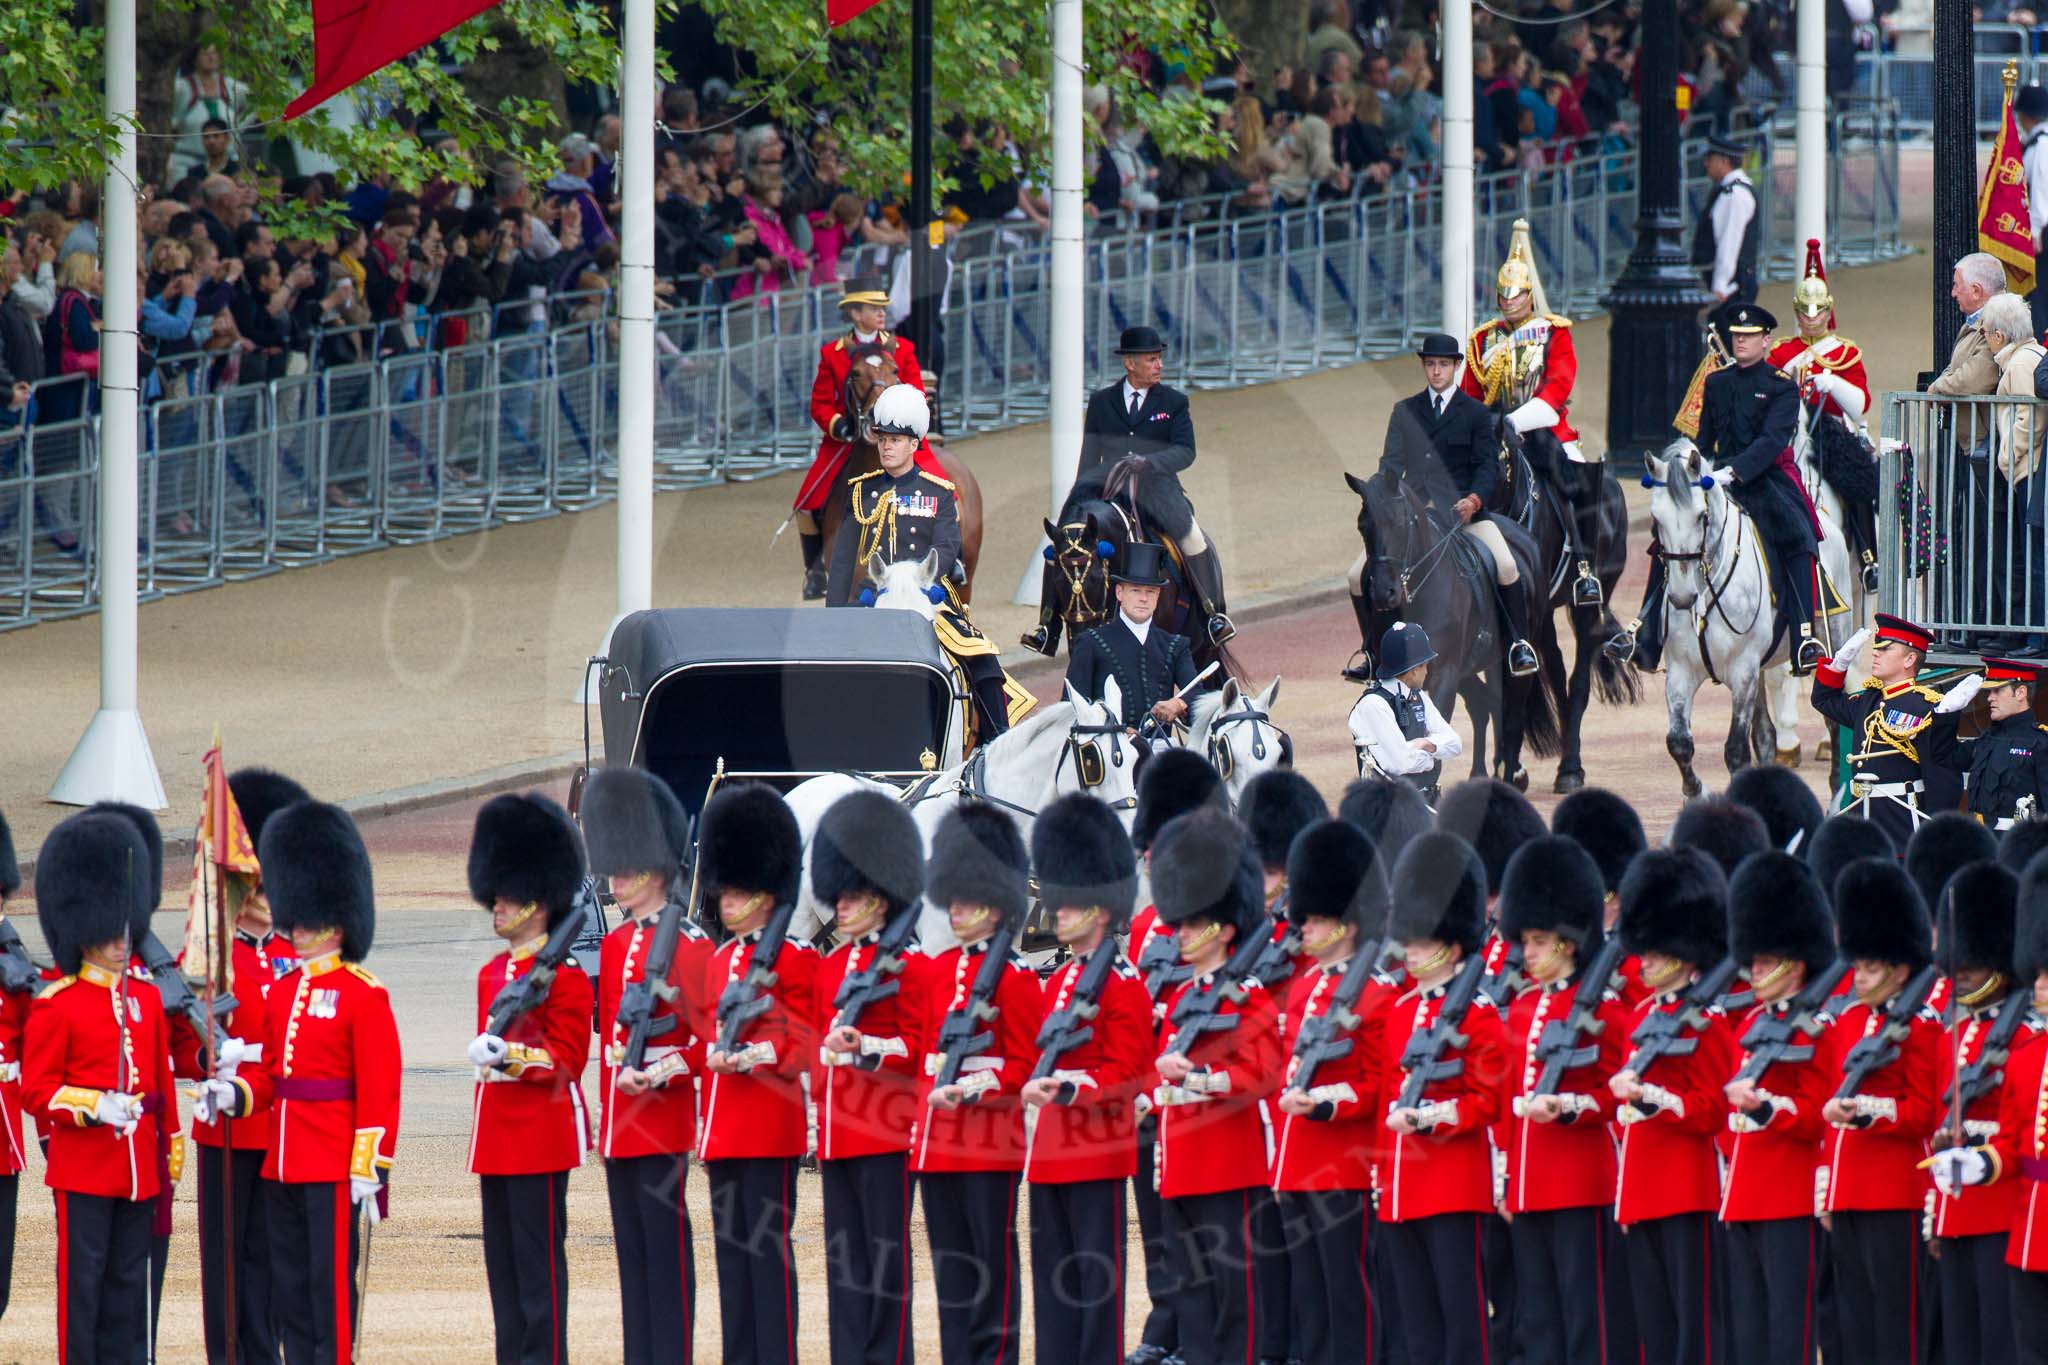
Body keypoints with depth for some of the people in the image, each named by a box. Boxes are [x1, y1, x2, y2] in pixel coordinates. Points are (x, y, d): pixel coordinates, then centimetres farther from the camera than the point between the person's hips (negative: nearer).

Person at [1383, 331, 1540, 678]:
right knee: (1359, 575, -7)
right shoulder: (1405, 412, 13)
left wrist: (1474, 500, -20)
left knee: (1506, 566, -26)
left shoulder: (1476, 414, 4)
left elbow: (1487, 466, -1)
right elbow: (1391, 463, 9)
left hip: (1464, 510, -3)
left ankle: (1519, 644, -8)